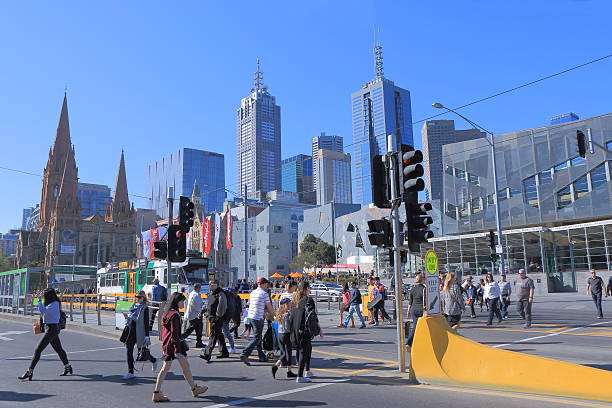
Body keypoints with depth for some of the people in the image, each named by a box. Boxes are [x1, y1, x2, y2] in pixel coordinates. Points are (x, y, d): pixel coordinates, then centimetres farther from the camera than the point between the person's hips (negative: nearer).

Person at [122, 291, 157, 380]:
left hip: (139, 333, -7)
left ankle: (153, 360, 31)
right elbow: (129, 321, 17)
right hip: (131, 332, 7)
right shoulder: (133, 307, 10)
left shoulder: (144, 308, -10)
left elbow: (146, 323, -13)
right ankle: (130, 372, 12)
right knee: (129, 351, 4)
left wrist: (147, 335, -17)